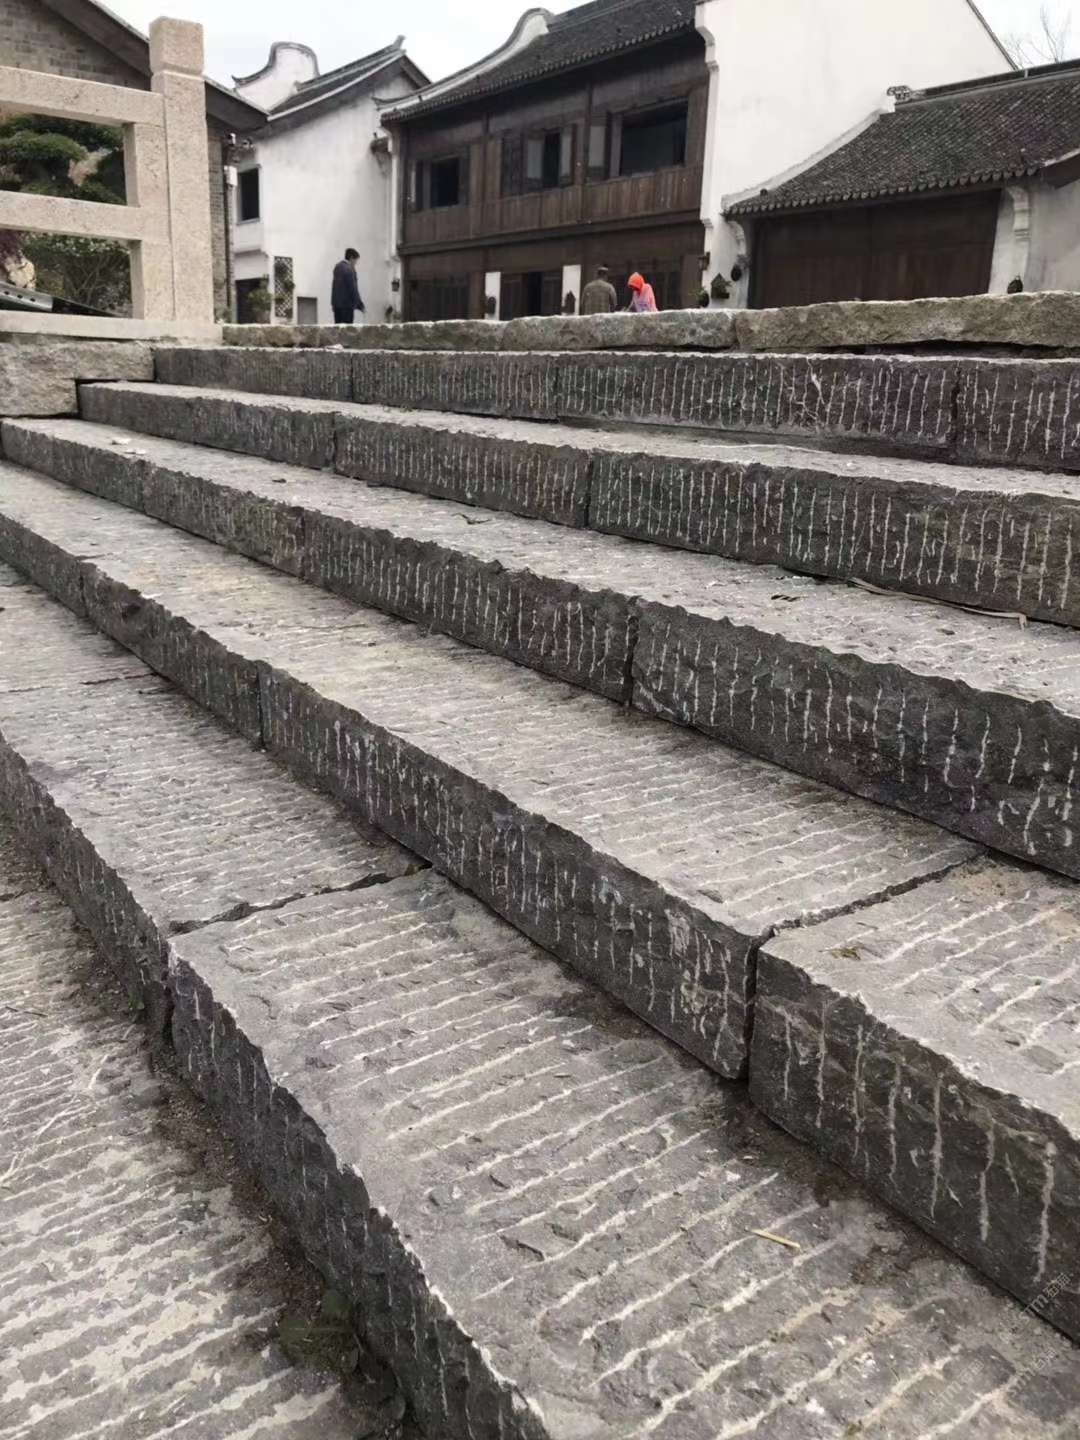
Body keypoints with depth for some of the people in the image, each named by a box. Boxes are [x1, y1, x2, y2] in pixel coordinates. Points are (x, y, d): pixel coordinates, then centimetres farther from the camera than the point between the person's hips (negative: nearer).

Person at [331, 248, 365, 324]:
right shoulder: (349, 270, -16)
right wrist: (360, 305, -10)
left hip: (336, 303, 9)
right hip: (347, 304, -9)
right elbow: (353, 289, -16)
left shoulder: (338, 266, 12)